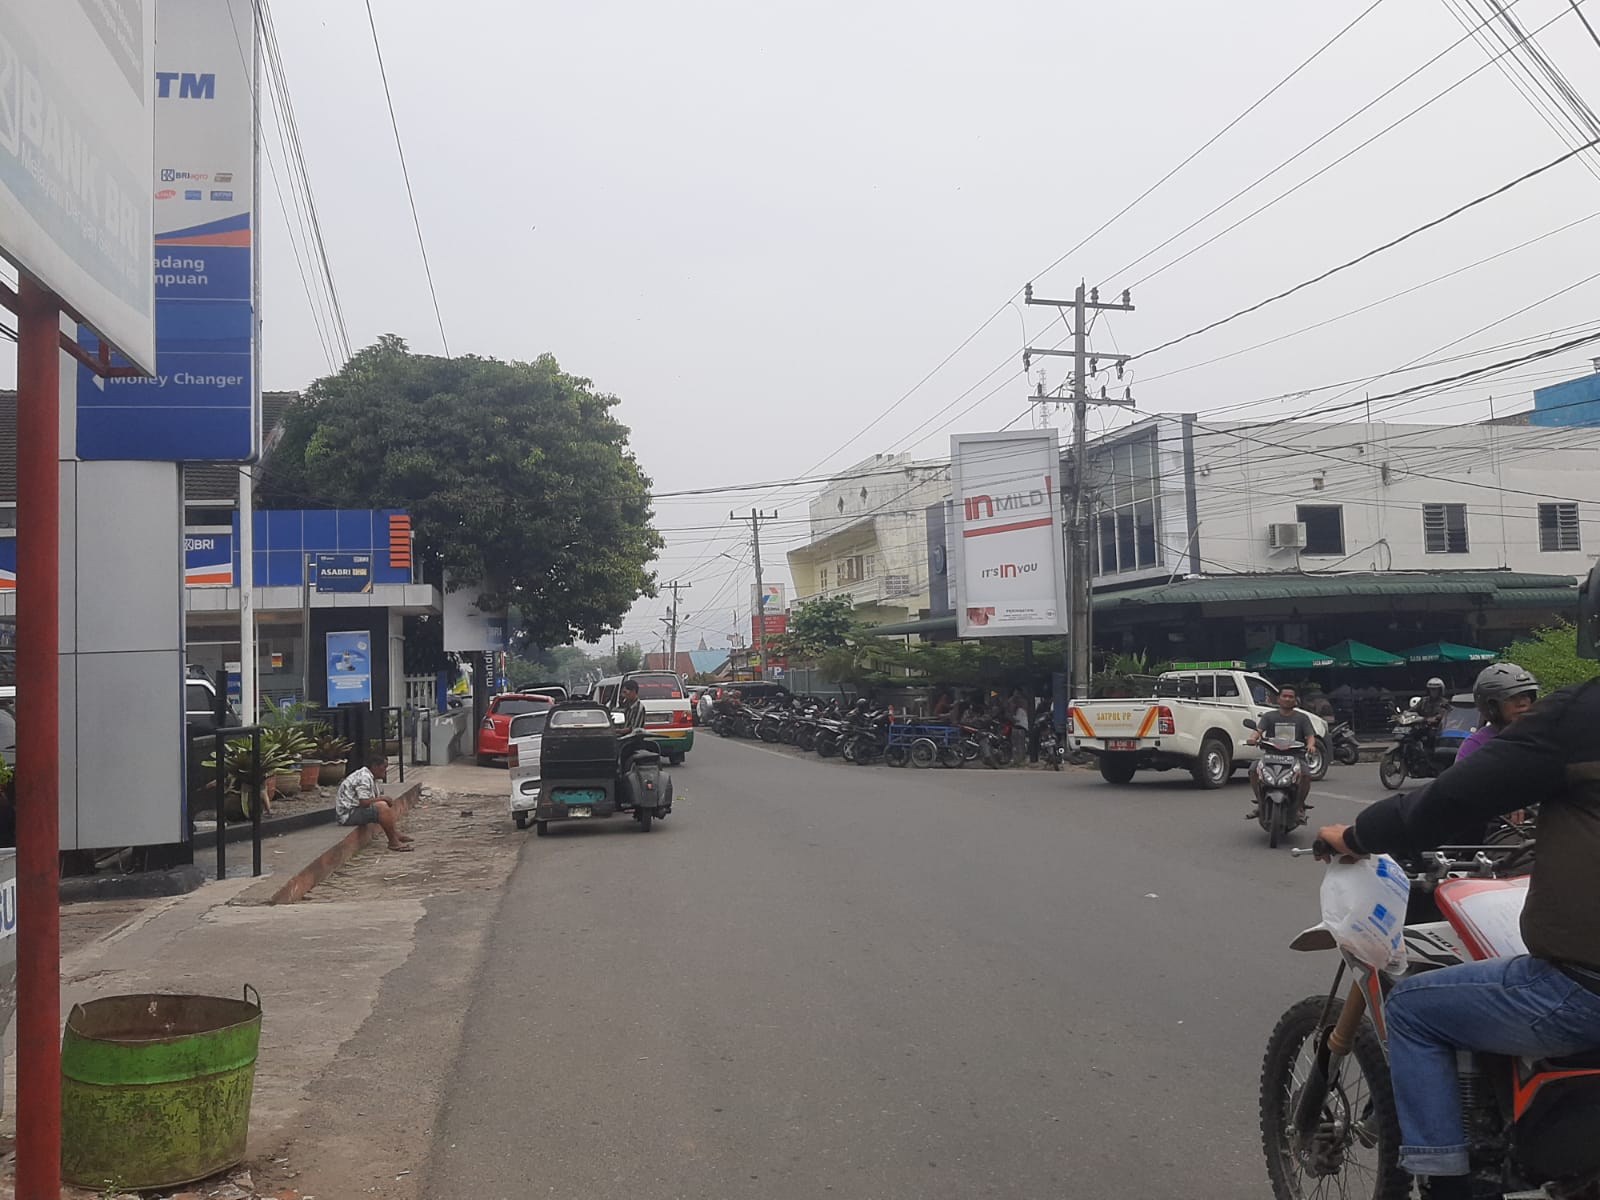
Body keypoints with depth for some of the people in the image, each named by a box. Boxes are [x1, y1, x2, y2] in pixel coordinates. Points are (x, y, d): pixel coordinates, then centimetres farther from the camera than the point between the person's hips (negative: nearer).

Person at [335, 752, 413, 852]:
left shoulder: (371, 777, 14)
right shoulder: (364, 777, -19)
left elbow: (370, 801, 15)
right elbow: (364, 802, -28)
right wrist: (383, 798, -15)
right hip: (347, 814, -11)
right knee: (382, 807, -25)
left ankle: (395, 834, -1)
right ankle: (393, 842, -22)